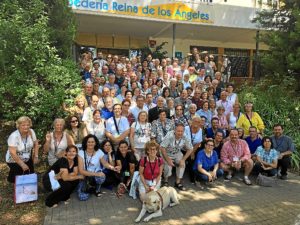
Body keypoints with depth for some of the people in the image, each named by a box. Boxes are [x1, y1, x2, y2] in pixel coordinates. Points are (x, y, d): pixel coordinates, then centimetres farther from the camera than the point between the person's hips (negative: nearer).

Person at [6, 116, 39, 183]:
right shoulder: (14, 136, -27)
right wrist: (22, 164, -24)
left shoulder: (31, 132, -12)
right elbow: (12, 153, -27)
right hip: (14, 161, -5)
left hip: (28, 159, 5)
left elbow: (35, 143, 3)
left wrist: (36, 156, -2)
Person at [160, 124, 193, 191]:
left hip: (177, 153, 3)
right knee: (168, 165, -23)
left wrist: (183, 159, -15)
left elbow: (190, 149, -8)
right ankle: (165, 181, 8)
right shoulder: (169, 136, -32)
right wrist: (168, 159, -25)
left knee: (182, 164, -18)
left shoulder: (185, 138, -21)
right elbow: (162, 148, -27)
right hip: (167, 153, -3)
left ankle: (178, 182, 2)